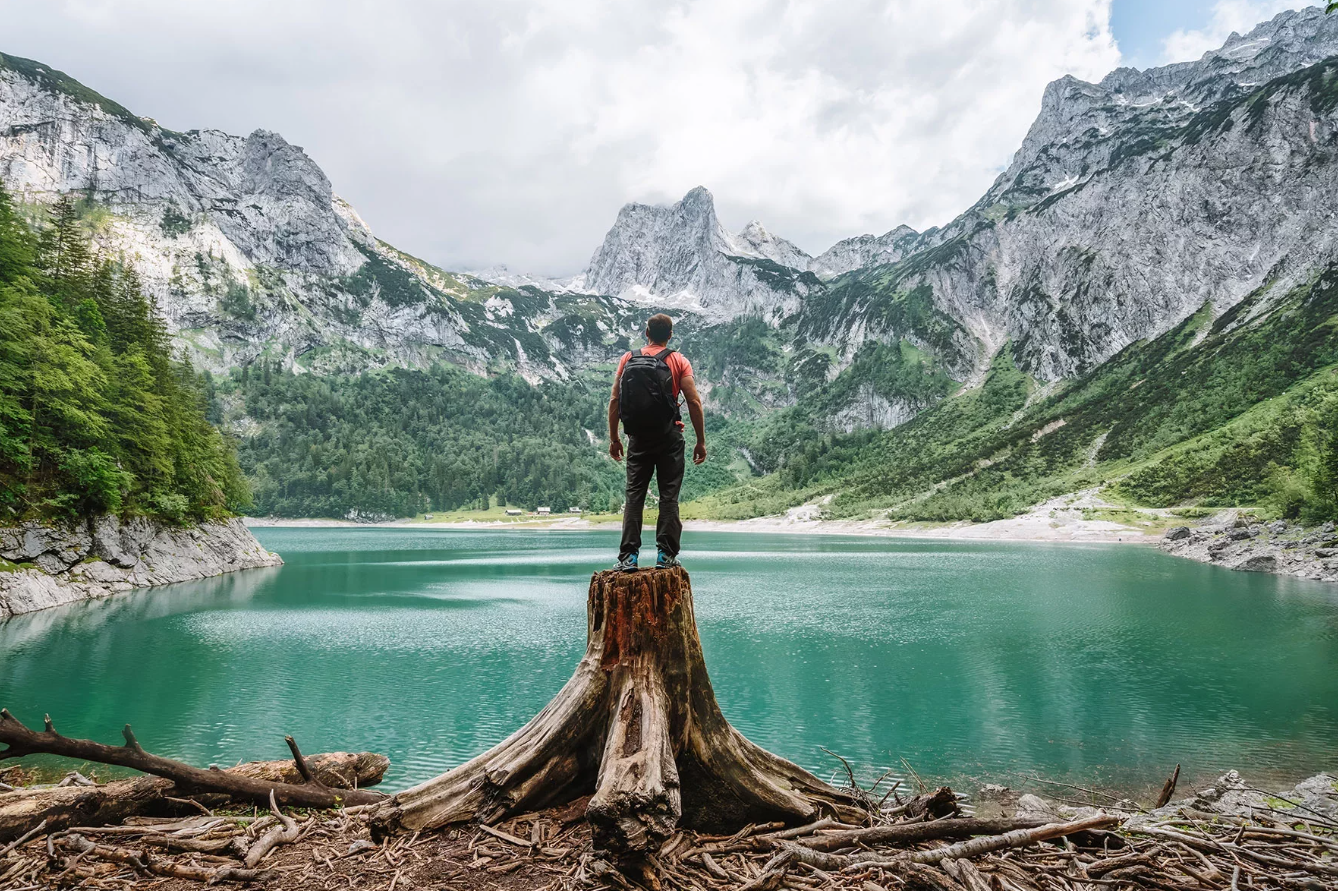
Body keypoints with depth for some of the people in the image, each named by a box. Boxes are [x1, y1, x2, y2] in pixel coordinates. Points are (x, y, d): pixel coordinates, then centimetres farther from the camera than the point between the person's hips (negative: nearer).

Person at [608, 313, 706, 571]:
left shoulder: (628, 359, 6)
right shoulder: (678, 361, 1)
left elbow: (615, 401, 4)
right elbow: (694, 402, -5)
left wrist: (613, 438, 11)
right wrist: (701, 441, 1)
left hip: (638, 438, 2)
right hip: (669, 438, -2)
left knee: (634, 495, 5)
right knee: (669, 496, 4)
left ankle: (628, 556, -1)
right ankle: (665, 555, 2)